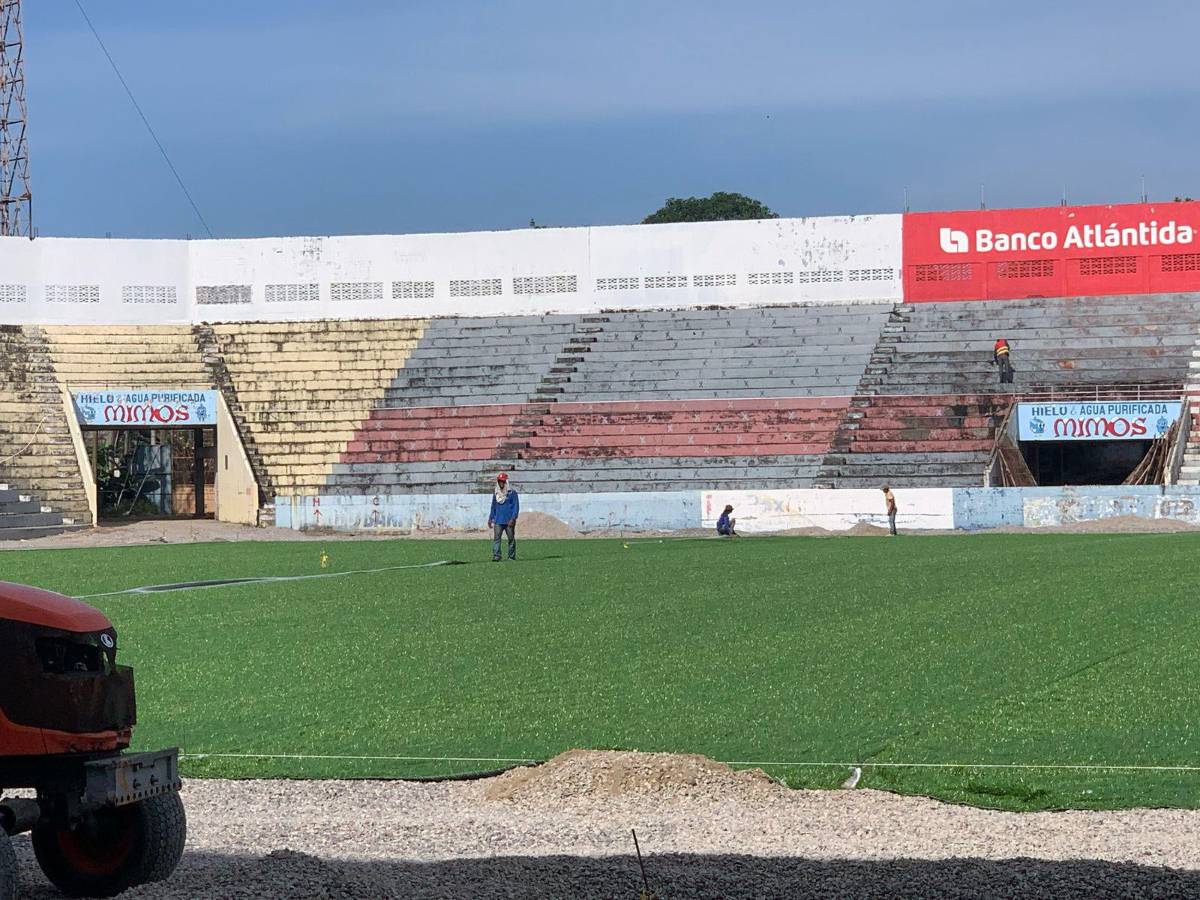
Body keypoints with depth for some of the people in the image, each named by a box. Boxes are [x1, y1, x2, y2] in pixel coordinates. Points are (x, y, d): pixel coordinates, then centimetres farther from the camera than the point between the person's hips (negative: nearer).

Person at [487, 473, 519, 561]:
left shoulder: (512, 493, -1)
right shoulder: (496, 494, 14)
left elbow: (516, 507, -5)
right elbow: (493, 507, 20)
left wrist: (513, 518, -14)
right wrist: (490, 518, 12)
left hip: (509, 521, -3)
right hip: (498, 521, 3)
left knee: (511, 538, 3)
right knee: (496, 538, -8)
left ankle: (511, 557, 10)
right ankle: (496, 556, -12)